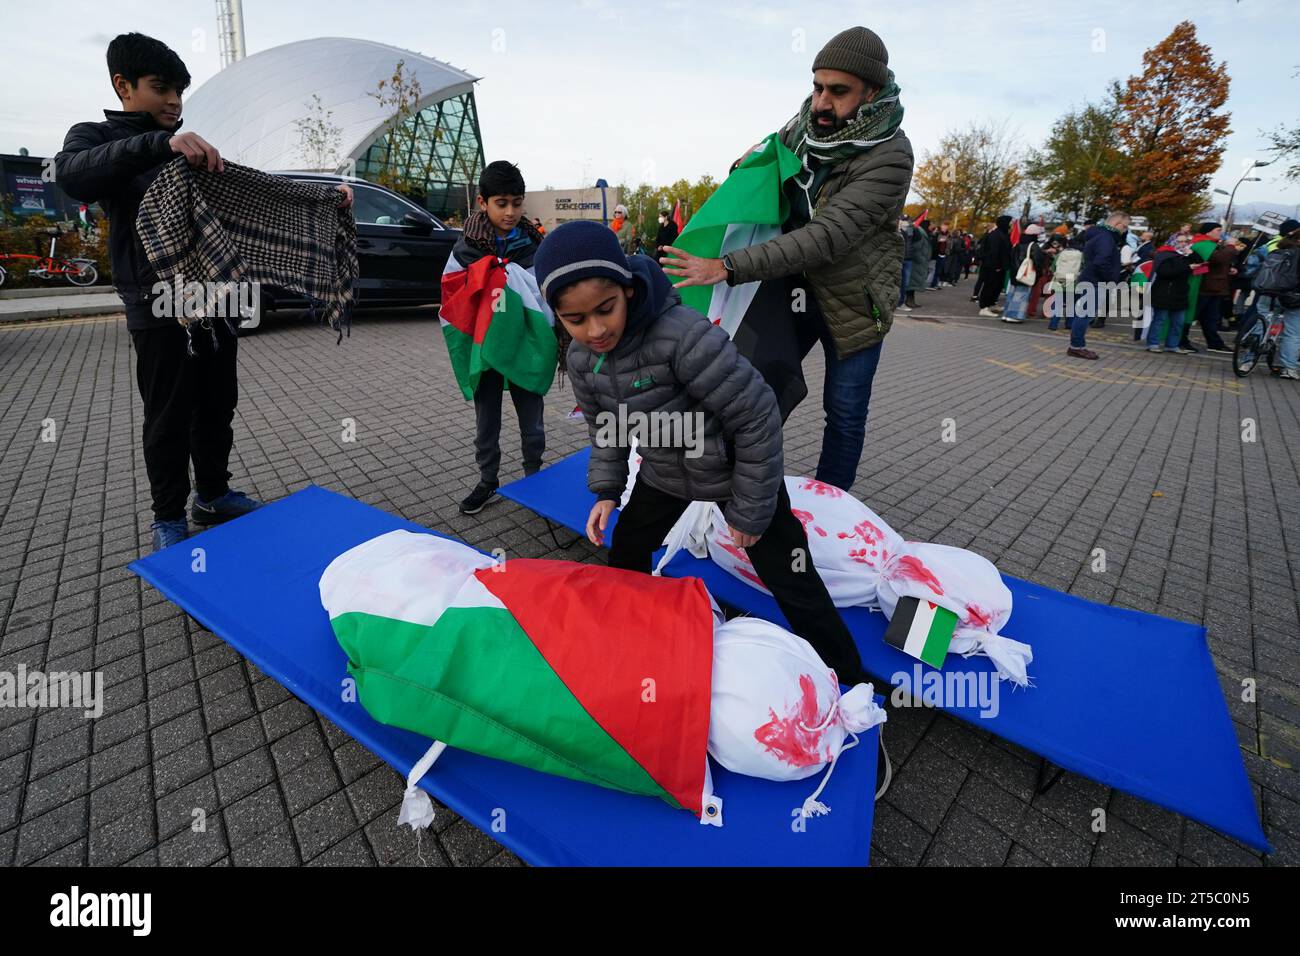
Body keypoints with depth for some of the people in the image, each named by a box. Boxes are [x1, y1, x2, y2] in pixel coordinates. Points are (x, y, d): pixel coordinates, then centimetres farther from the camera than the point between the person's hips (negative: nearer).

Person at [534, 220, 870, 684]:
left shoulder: (684, 336, -37)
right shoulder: (581, 358, -13)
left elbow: (756, 416, -30)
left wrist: (749, 509, -21)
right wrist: (607, 489, -2)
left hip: (736, 470, -6)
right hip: (663, 472, 6)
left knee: (788, 578, 0)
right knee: (625, 551, 17)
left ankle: (844, 676, 21)